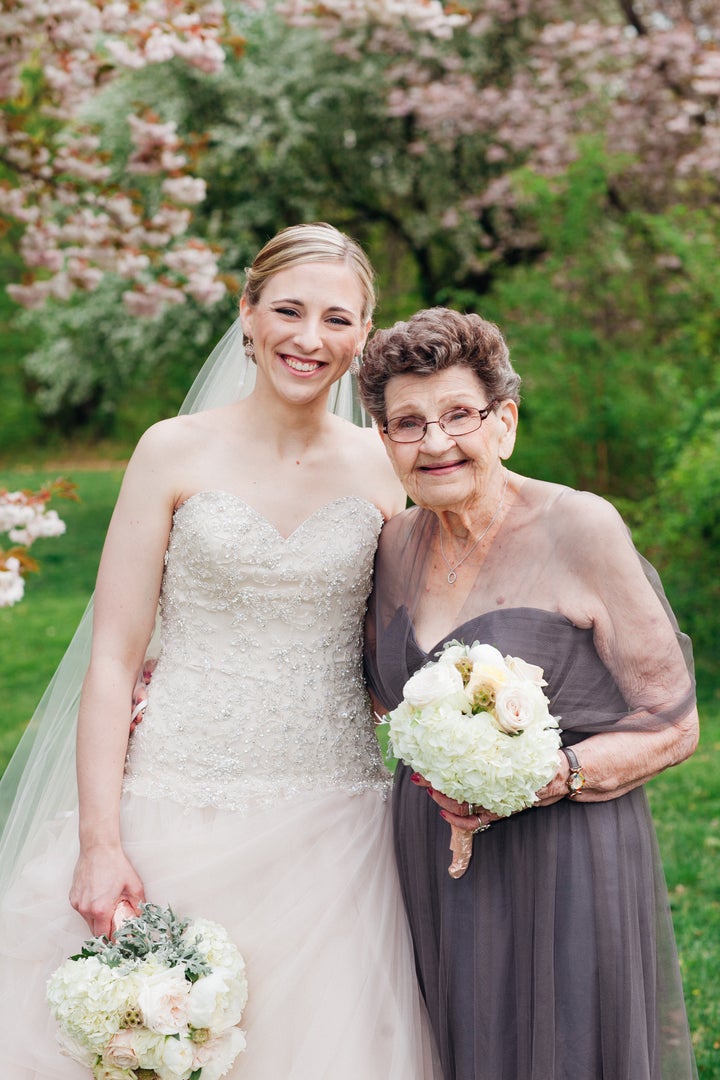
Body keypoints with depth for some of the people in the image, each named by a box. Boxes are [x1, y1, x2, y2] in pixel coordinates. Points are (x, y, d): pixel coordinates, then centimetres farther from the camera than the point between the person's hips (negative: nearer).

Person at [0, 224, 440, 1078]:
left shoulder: (385, 471, 4)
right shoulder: (177, 453, -2)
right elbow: (113, 657, -4)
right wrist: (99, 841, -10)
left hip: (330, 820, 2)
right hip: (176, 807, -2)